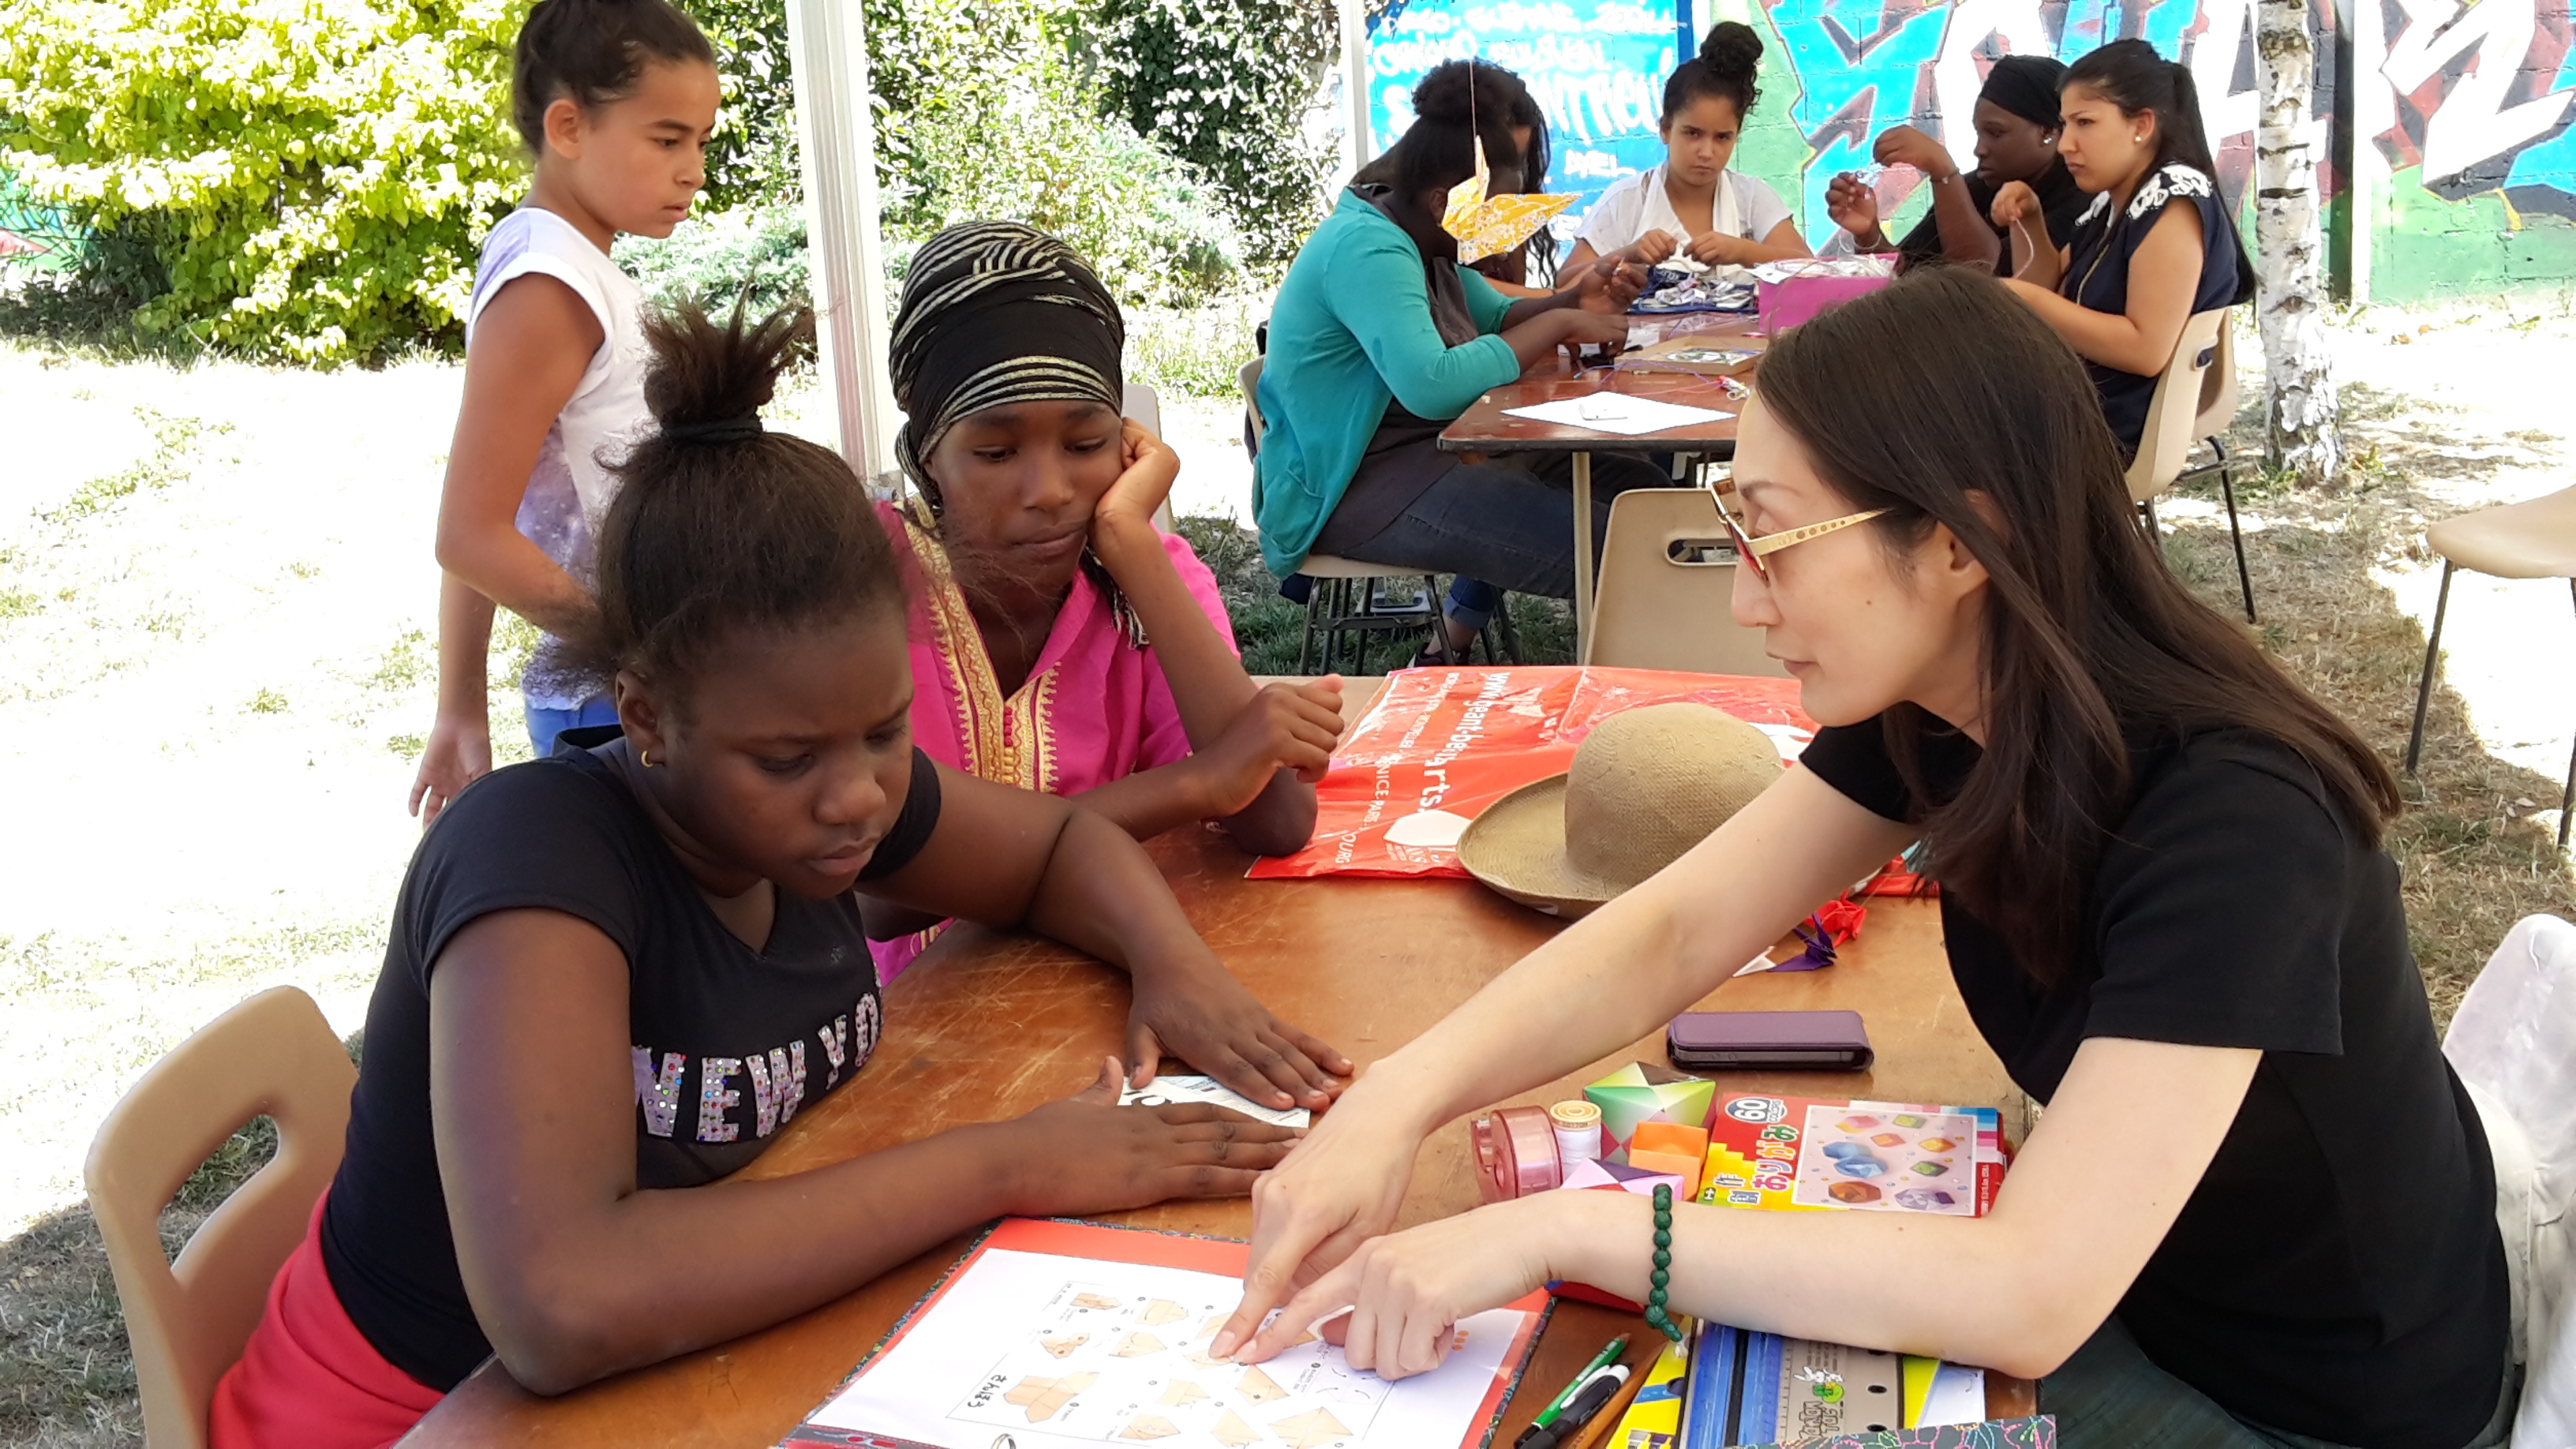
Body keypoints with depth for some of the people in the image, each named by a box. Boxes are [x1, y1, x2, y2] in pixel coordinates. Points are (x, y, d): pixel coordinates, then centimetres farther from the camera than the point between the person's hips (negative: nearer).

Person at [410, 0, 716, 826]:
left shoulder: (569, 273, 10)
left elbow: (479, 529, 13)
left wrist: (462, 709, 16)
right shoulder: (545, 290, -15)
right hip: (613, 705, -9)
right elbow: (472, 535, -19)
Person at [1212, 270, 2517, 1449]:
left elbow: (2029, 1295, -37)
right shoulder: (1936, 707, -11)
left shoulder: (2231, 821, -34)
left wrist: (1562, 1228, -38)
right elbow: (1672, 928, -9)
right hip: (2118, 1278, 6)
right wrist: (1400, 1100, -25)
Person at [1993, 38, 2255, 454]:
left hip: (2126, 436, -8)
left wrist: (2028, 299, -22)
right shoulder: (2109, 203, 10)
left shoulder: (2172, 201, -16)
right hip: (2076, 411, 8)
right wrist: (2028, 222, 4)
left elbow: (2147, 349, -24)